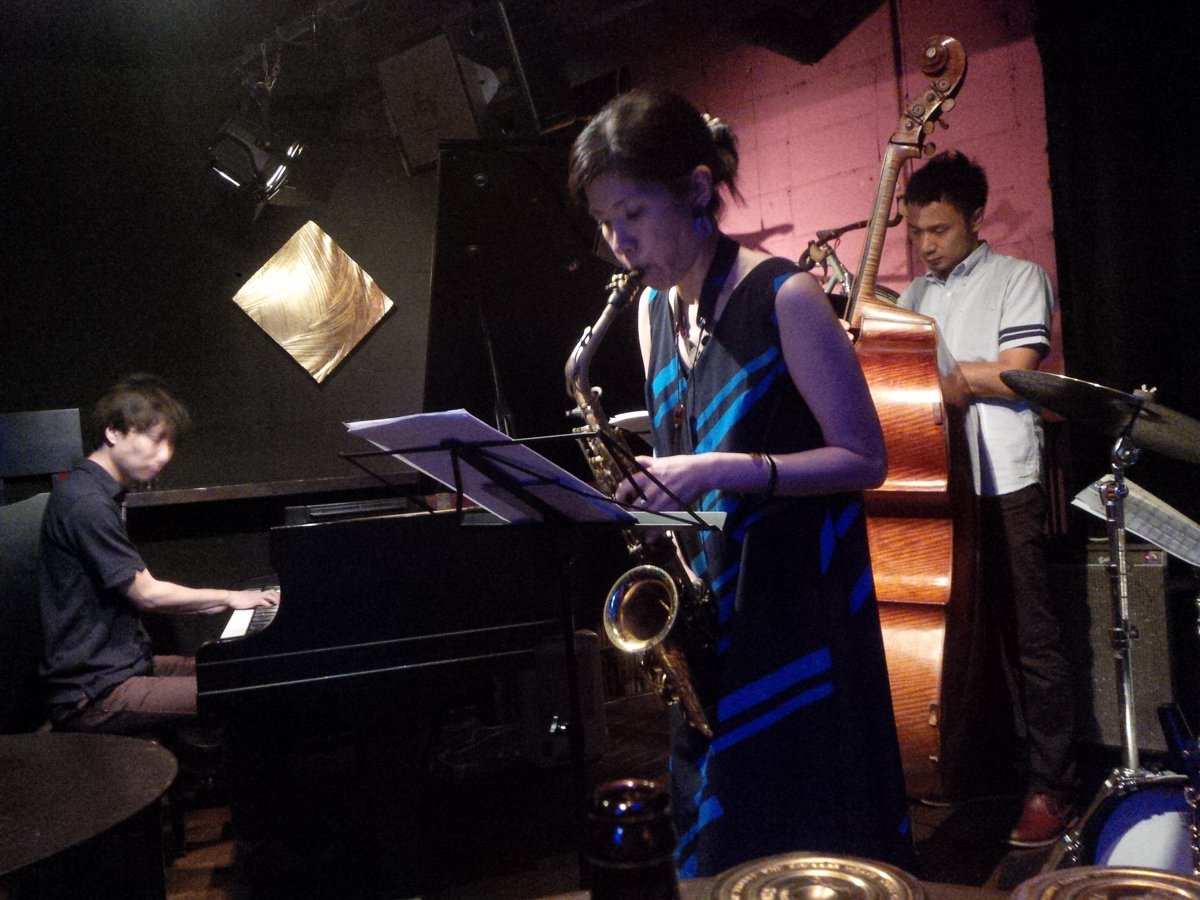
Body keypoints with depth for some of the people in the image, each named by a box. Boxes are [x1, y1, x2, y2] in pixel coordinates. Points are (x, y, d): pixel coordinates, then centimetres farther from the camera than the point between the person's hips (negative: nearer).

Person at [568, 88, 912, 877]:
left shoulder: (782, 296, -13)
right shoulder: (654, 310, 8)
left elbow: (865, 459, -12)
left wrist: (724, 471, -22)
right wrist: (656, 490, -2)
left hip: (800, 600, -6)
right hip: (708, 610, 6)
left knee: (813, 836, 6)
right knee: (721, 828, 16)